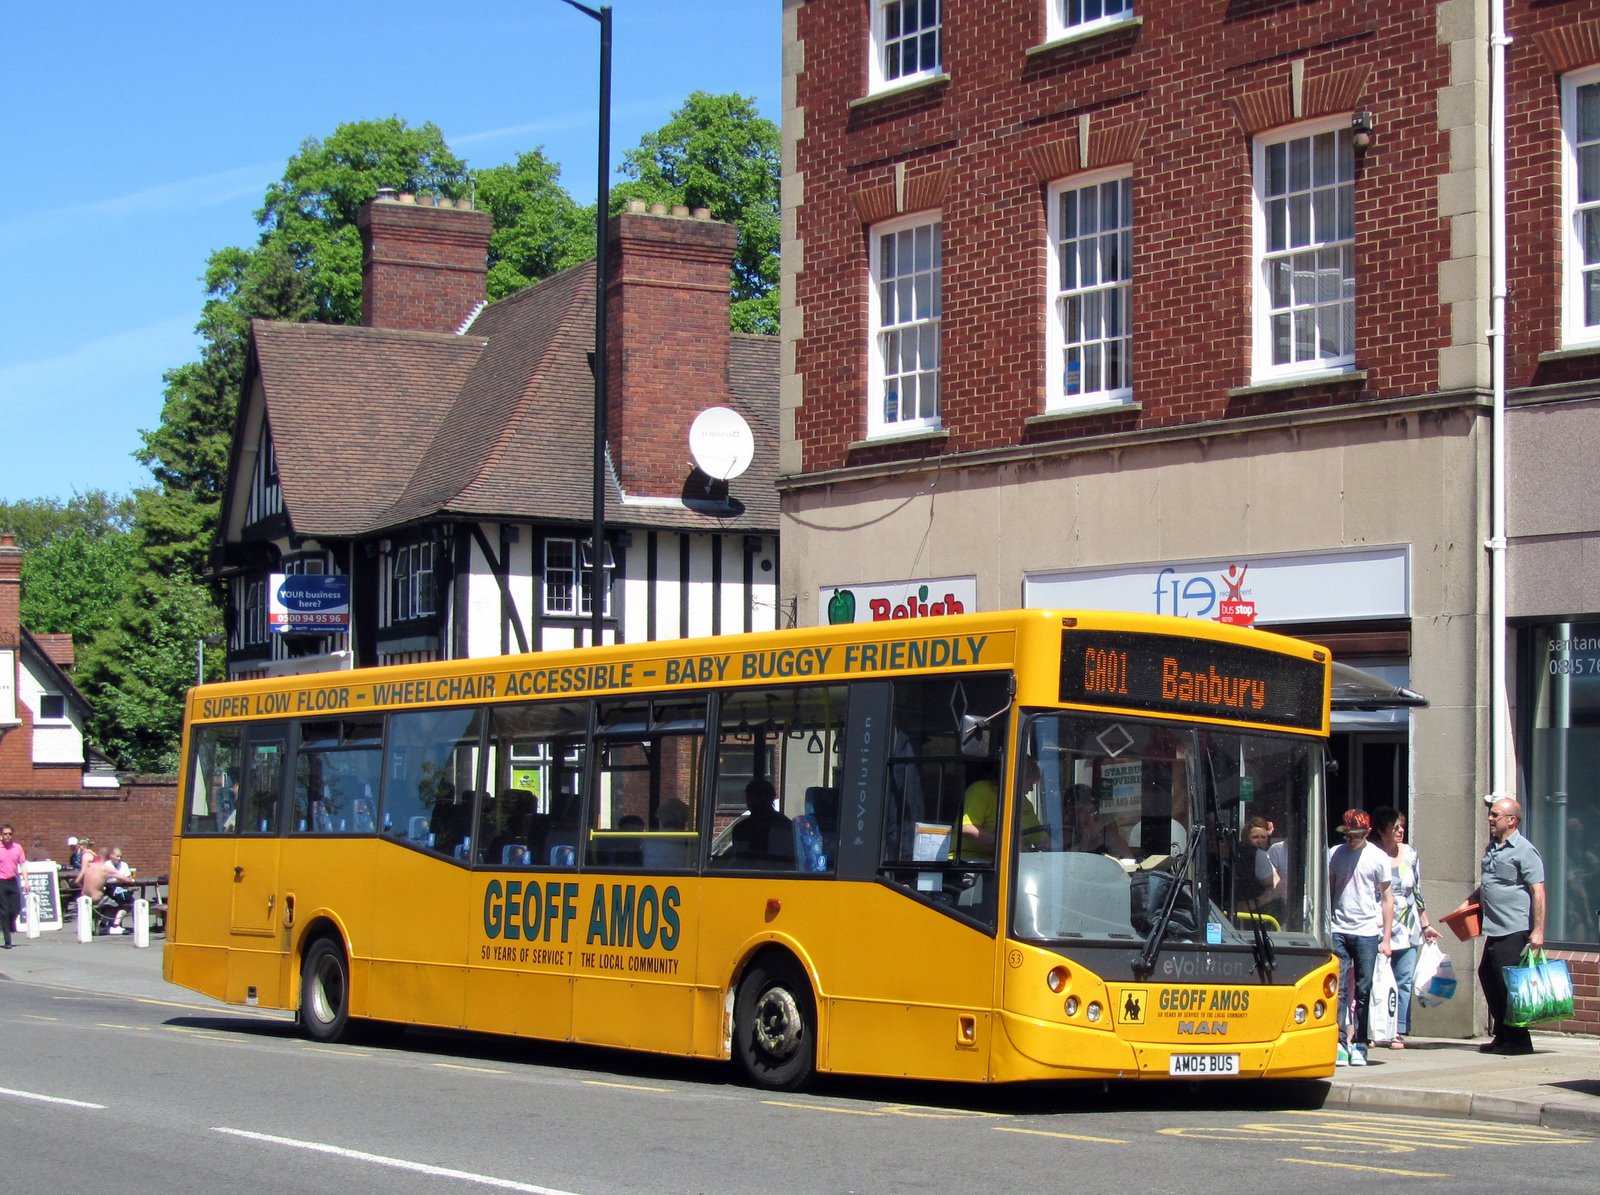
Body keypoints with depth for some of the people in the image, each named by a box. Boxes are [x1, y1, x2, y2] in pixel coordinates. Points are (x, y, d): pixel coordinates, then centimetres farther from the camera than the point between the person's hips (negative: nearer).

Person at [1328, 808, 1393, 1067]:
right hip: (1339, 931, 1)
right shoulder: (1335, 854, 7)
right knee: (1339, 989, -4)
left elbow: (1387, 899, 3)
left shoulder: (1378, 858, 1)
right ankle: (1340, 1043, -4)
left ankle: (1359, 1045, 7)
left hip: (1367, 932, -1)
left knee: (1364, 991, 2)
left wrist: (1386, 938, -2)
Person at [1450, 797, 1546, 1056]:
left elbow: (1538, 892, -16)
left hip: (1515, 930, -9)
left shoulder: (1524, 851, -12)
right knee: (1488, 976, 13)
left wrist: (1538, 931, -21)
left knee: (1508, 982, -7)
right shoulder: (1492, 848, 15)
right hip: (1495, 930, 9)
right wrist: (1468, 902, 19)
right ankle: (1502, 1035, 24)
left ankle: (1518, 1040, 1)